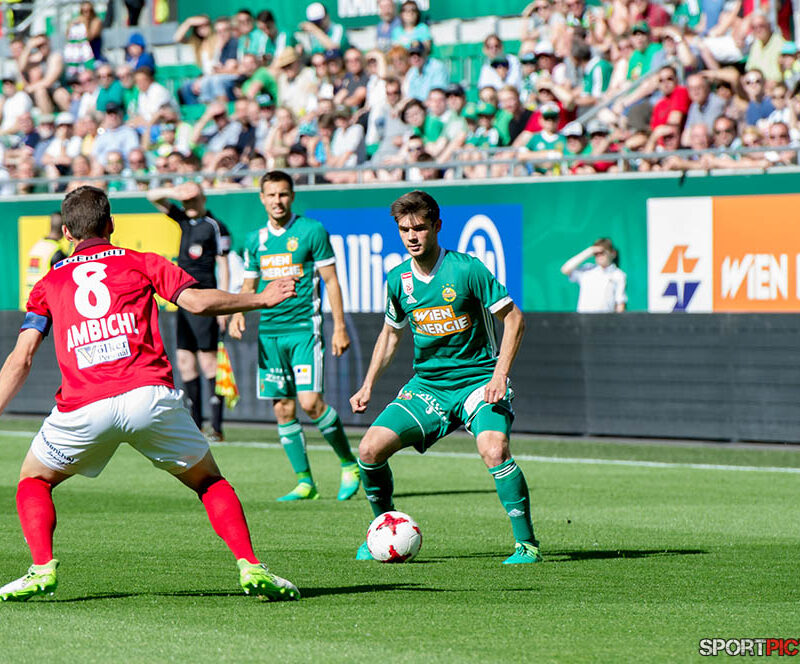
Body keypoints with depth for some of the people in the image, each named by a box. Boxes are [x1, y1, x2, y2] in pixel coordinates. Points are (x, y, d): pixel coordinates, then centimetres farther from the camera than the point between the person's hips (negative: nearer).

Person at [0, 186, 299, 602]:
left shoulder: (48, 284, 21)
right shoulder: (140, 263, 18)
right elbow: (196, 301, 4)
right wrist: (260, 299, 16)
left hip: (83, 407, 0)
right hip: (149, 394, 0)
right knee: (209, 482, 17)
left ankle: (42, 569, 4)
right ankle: (250, 566, -1)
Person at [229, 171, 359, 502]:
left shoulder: (311, 231, -2)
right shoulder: (255, 240, 12)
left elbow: (331, 280, -1)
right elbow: (249, 285, 21)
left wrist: (339, 326, -6)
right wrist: (238, 313, 0)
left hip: (304, 328, -5)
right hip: (269, 332, 5)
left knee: (310, 402, -15)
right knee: (283, 409, 2)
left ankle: (349, 465, 4)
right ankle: (305, 482, 8)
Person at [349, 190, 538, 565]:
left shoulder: (466, 270, -14)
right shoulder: (398, 280, 3)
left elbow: (513, 318, -9)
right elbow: (391, 332, 21)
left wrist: (499, 376, -17)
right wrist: (368, 386, 15)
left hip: (477, 378, -5)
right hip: (427, 384, 5)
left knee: (494, 450, -31)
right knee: (370, 449, -10)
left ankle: (526, 543, -18)